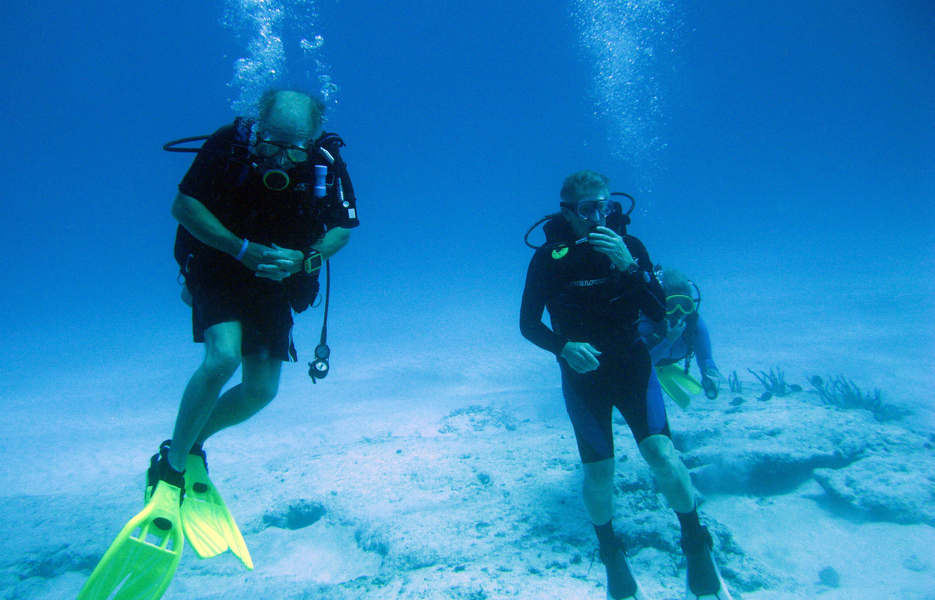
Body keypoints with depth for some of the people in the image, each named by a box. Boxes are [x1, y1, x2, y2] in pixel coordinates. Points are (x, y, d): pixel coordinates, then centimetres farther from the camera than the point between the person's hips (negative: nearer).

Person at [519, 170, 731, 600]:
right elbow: (528, 324, -5)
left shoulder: (628, 246, -7)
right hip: (582, 372, 0)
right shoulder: (548, 258, -10)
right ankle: (612, 556, 29)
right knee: (598, 472, 2)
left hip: (631, 363, 1)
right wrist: (565, 347, -23)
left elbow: (659, 312, -13)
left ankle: (697, 548, 12)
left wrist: (628, 266, -27)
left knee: (662, 454, -13)